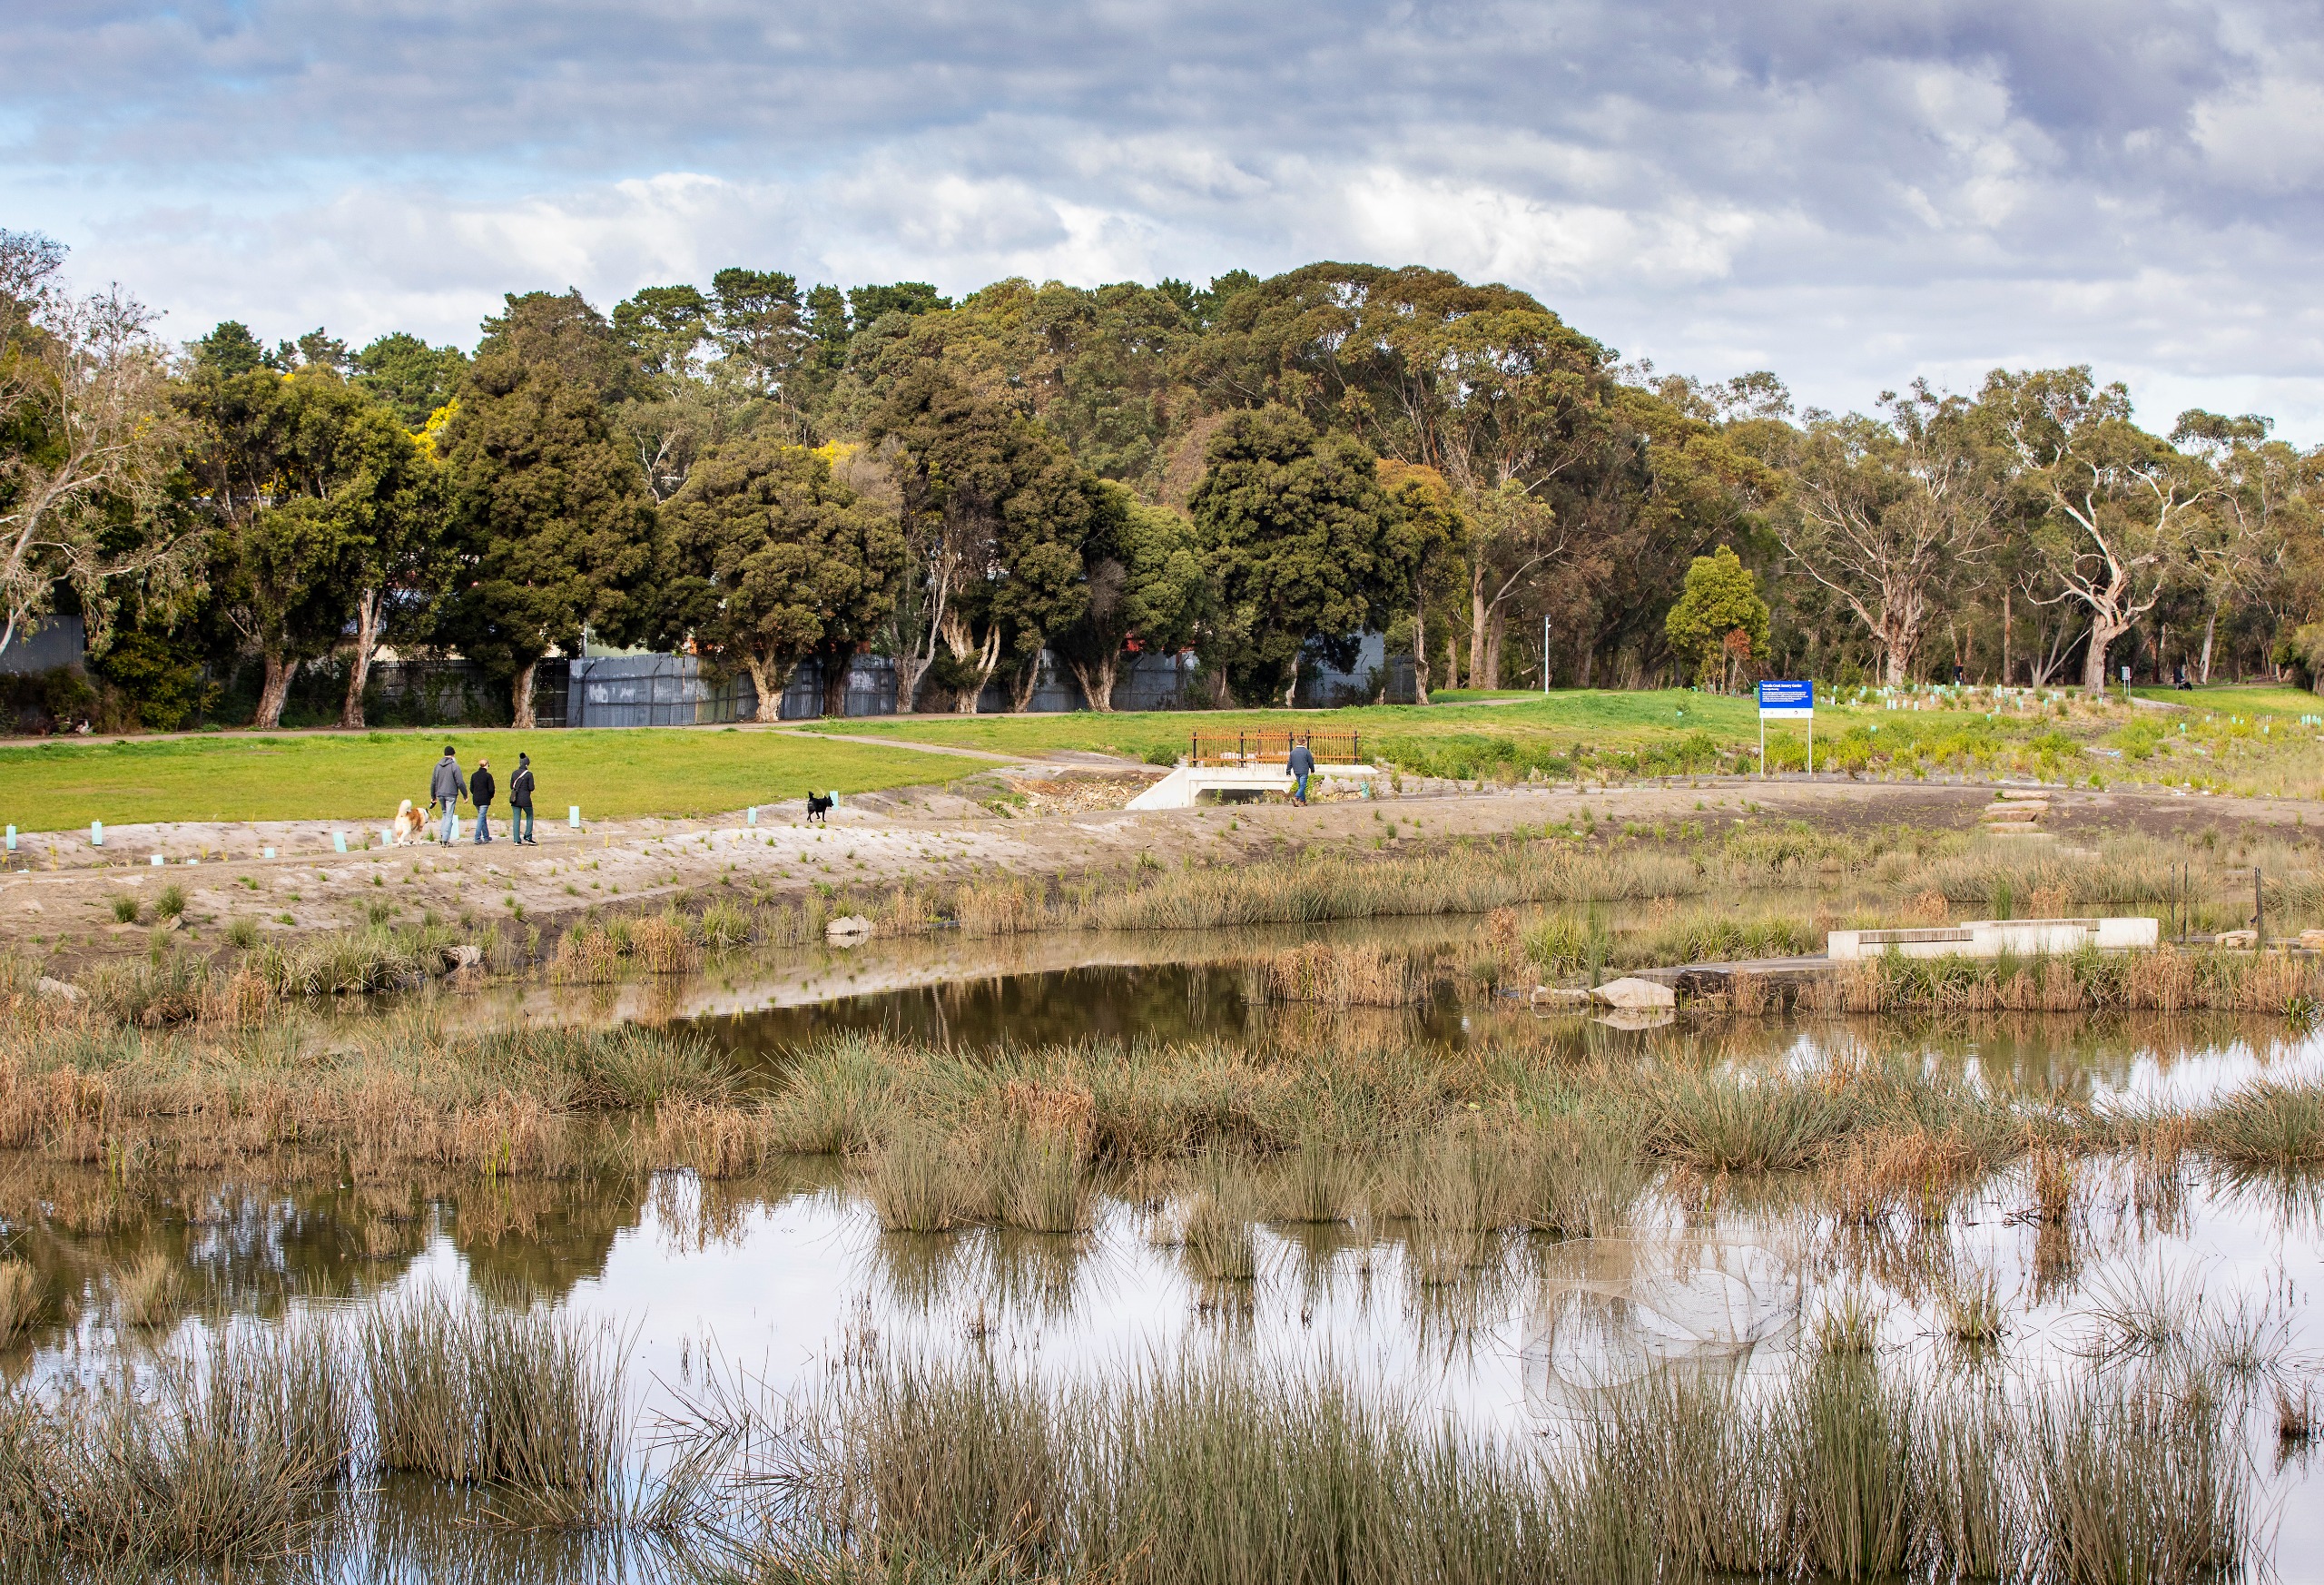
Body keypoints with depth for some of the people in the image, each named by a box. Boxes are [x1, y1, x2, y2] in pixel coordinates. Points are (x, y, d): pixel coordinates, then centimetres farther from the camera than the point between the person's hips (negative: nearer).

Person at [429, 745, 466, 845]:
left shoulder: (438, 765, 7)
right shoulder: (454, 766, -10)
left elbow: (433, 782, 12)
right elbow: (460, 782, -12)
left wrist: (433, 796, 21)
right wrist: (465, 795, -1)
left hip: (440, 795, 5)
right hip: (451, 795, -5)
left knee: (445, 814, 20)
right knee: (449, 816, -1)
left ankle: (442, 836, 9)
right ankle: (445, 840, -5)